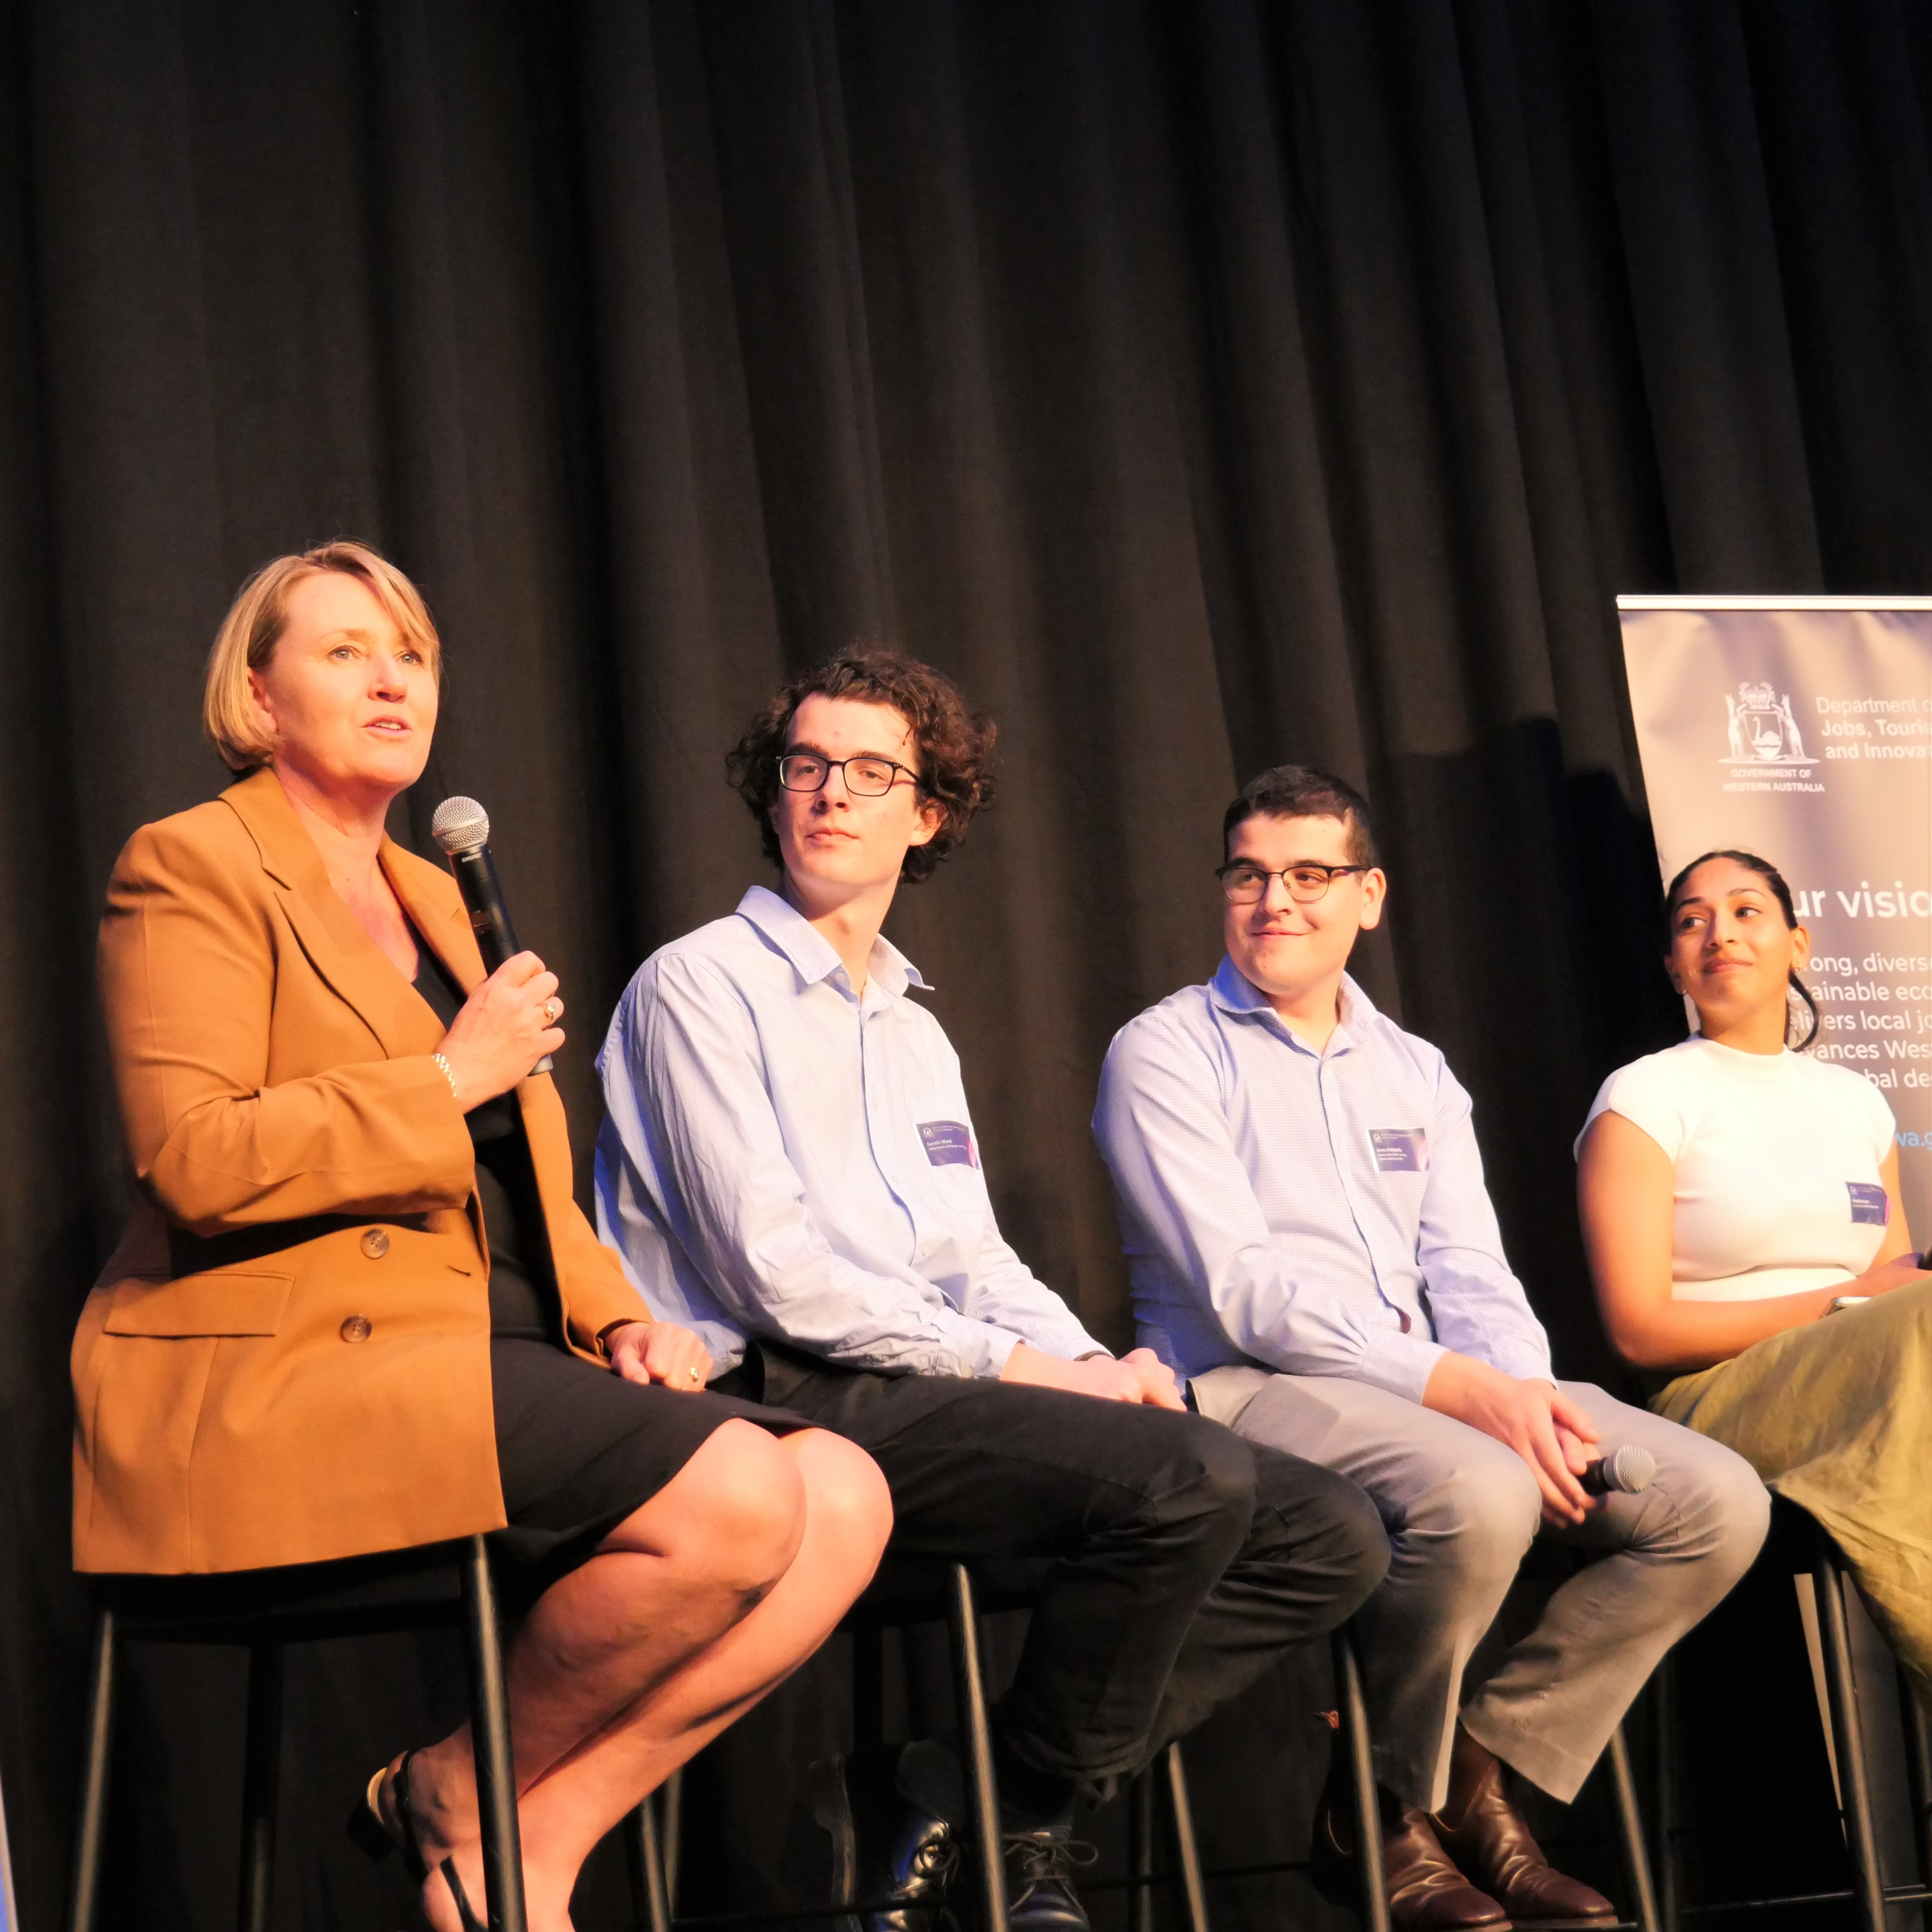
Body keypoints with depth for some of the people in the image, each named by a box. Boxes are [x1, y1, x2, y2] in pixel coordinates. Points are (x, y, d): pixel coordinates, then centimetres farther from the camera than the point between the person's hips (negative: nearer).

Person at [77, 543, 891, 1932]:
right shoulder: (192, 867, 0)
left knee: (844, 1500, -12)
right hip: (278, 1379, -8)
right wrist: (453, 1079, -9)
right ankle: (456, 1795, -3)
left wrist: (620, 1320, 6)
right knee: (734, 1495, -27)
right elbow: (194, 1159, -14)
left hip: (485, 1361, 8)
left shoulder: (433, 895, 25)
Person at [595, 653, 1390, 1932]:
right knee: (1190, 1478, -29)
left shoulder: (916, 1031, 27)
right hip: (791, 1399, -8)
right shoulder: (700, 986, 0)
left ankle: (935, 1794, -8)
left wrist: (1099, 1367, 0)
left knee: (1334, 1538, -5)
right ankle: (1017, 1823, -6)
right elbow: (778, 1273, -11)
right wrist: (1019, 1368, -12)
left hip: (938, 1393, 8)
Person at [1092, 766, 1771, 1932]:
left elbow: (1471, 1271, 12)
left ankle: (1485, 1767, -2)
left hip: (1444, 1390, 7)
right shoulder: (1165, 1057, 1)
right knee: (1480, 1495, -36)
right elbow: (1243, 1290, -11)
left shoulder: (1415, 1072, 21)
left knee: (1719, 1500, -13)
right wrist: (1455, 1387, -20)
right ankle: (1396, 1801, -9)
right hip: (1247, 1392, -6)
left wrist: (1522, 1389, -13)